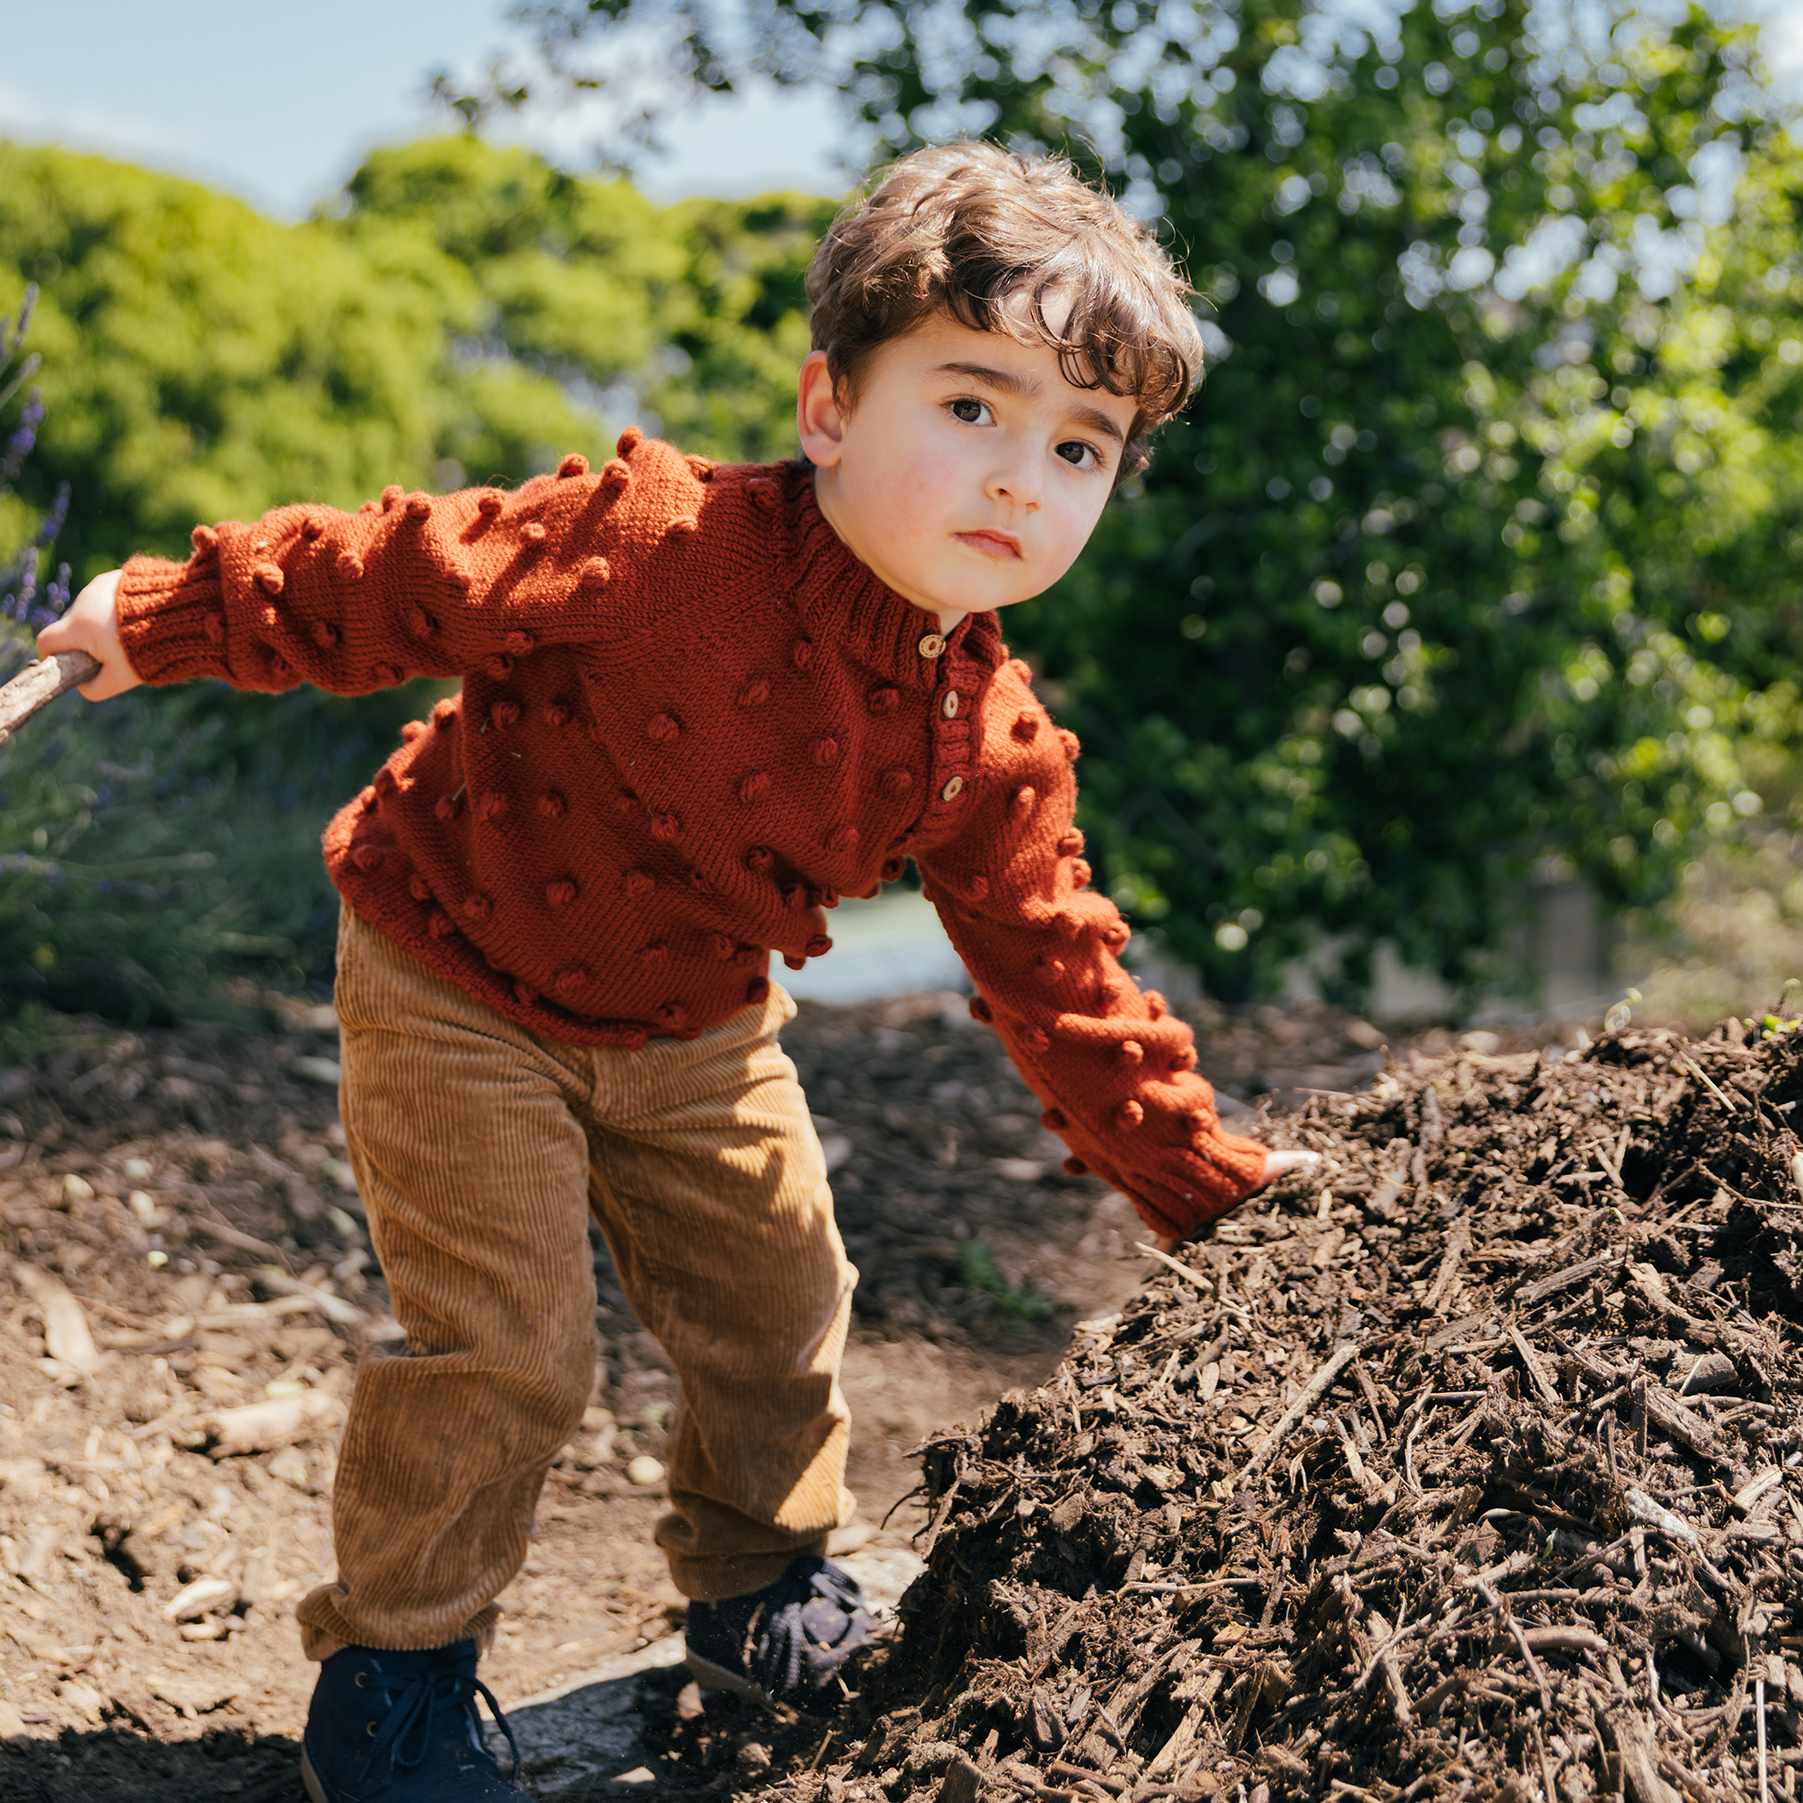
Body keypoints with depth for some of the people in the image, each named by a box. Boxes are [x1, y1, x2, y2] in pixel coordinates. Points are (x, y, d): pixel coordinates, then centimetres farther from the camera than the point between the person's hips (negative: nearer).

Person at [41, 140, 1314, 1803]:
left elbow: (1059, 979, -3)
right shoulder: (660, 544, -32)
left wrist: (1215, 1186, -1)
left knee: (781, 1301, 14)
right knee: (504, 1349, -7)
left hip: (691, 1027, 6)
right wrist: (168, 618, -12)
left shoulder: (997, 742, -12)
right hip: (458, 989, -6)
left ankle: (766, 1598, 40)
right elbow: (399, 574, -22)